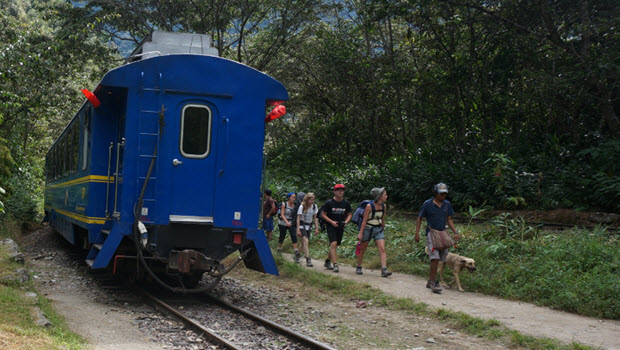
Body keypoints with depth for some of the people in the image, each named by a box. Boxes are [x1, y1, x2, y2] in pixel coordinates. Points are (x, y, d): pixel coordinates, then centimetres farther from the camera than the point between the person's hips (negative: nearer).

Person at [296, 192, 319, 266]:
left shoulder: (314, 206, -3)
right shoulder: (302, 206, -15)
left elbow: (315, 218, 5)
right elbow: (298, 218, -13)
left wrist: (316, 228, 0)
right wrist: (298, 230, -18)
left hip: (309, 226, 5)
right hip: (302, 225, -5)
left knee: (304, 242, 9)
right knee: (305, 241, -19)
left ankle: (297, 255, 31)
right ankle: (308, 259, -23)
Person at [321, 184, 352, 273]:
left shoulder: (346, 203, 5)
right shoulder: (329, 203, -6)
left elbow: (349, 214, 15)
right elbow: (323, 214, -2)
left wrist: (346, 222, -5)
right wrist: (332, 222, -14)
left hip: (340, 227, 4)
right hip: (331, 226, -4)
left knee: (334, 246, 10)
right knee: (333, 244, -18)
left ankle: (327, 262, 29)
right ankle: (335, 265, -21)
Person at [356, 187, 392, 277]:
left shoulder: (383, 206, 1)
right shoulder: (369, 206, -16)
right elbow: (364, 220, -15)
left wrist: (383, 230, 20)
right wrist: (360, 233, -17)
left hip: (378, 229, 4)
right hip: (368, 229, -4)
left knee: (382, 249, -12)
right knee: (362, 249, 10)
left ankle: (384, 270, -21)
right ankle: (358, 268, 29)